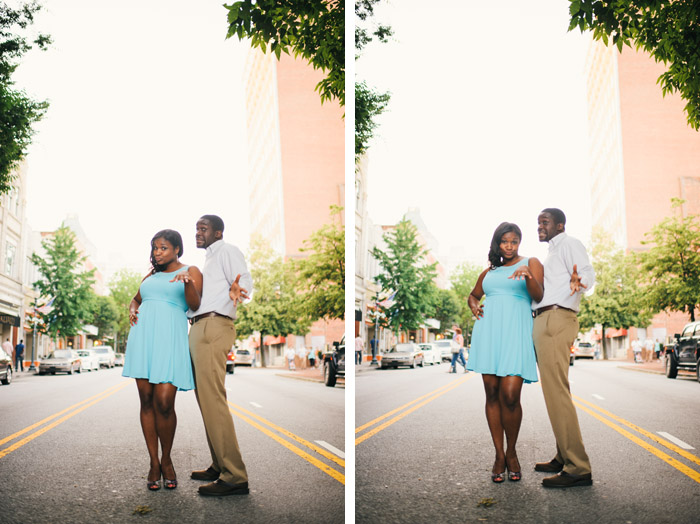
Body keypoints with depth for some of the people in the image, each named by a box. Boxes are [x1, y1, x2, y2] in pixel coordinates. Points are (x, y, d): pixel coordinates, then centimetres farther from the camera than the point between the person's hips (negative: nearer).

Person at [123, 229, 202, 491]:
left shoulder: (191, 271, 7)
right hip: (143, 336, 5)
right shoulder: (151, 276, 22)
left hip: (169, 339, -5)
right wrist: (132, 311, 13)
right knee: (146, 401, 1)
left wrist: (188, 282, -25)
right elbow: (136, 299, 36)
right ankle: (154, 463, 8)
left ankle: (166, 460, 7)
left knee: (164, 403, -13)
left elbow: (195, 304, -6)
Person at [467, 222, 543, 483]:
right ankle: (499, 455, 8)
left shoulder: (531, 263, 9)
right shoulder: (489, 271, 20)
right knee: (492, 394, 0)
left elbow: (538, 296, -6)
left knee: (510, 396, -14)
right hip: (488, 331, 4)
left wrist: (528, 275, -25)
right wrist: (474, 306, 12)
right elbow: (473, 295, 35)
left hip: (515, 332, -4)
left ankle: (511, 453, 6)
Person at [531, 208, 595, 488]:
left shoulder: (569, 244, -1)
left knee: (556, 392, -16)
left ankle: (578, 468, -17)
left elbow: (588, 272, -20)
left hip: (555, 320, -10)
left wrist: (579, 281, -40)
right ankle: (564, 457, 18)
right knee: (553, 392, 11)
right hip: (542, 323, 10)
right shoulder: (551, 254, 28)